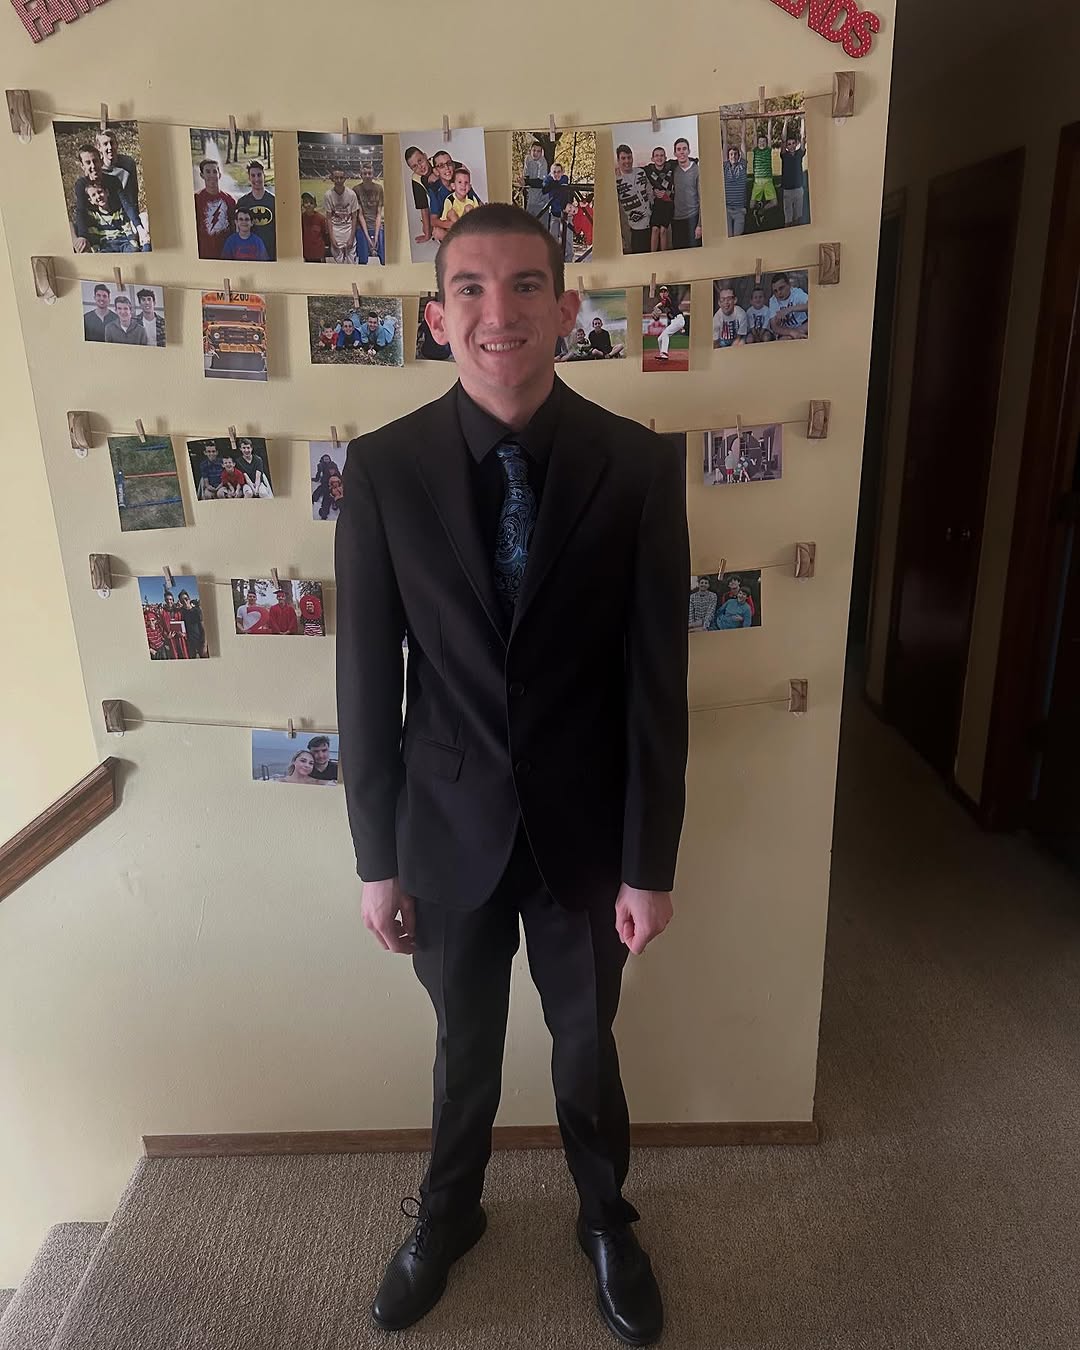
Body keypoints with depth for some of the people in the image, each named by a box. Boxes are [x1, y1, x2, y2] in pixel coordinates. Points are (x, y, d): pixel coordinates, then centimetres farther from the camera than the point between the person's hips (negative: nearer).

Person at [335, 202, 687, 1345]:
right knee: (464, 1045, 22)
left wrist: (652, 864, -5)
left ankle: (605, 1218, 51)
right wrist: (377, 858, -2)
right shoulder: (382, 467, -10)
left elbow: (655, 680, -8)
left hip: (585, 828, 0)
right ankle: (449, 1213, 53)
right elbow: (367, 677, -5)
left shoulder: (638, 466, -11)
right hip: (450, 826, 1)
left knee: (587, 1043, 21)